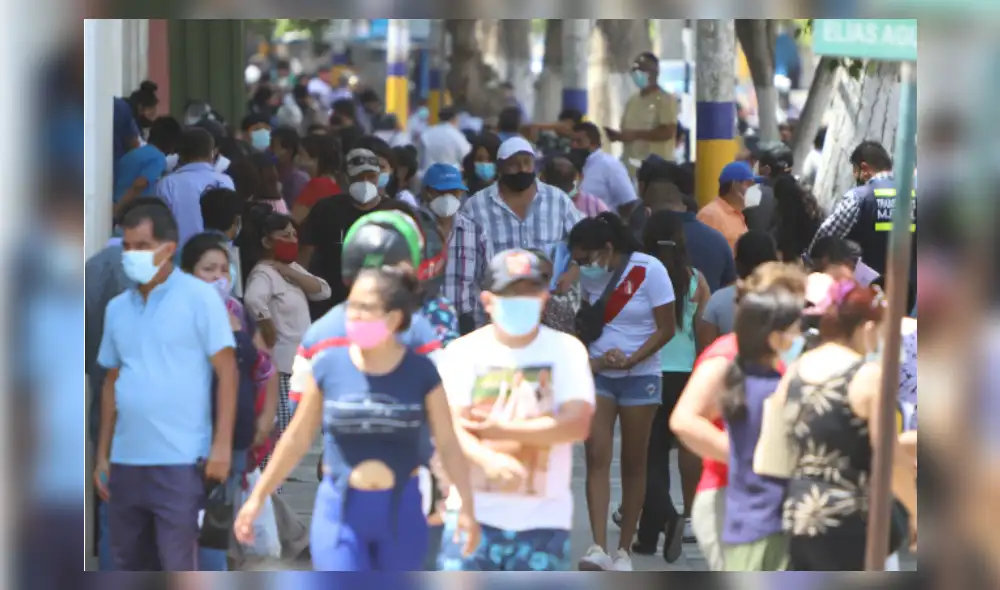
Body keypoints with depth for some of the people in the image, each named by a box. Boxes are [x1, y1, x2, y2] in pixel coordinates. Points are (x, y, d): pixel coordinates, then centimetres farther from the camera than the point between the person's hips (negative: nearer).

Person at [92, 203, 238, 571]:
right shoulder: (116, 308, 12)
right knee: (128, 566, 11)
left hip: (180, 461, -6)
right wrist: (102, 455, 14)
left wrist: (222, 445, -13)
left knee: (178, 570, -5)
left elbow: (227, 372, -6)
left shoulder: (198, 297, -3)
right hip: (126, 461, 6)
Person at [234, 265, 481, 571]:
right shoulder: (328, 366, -3)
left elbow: (448, 444, -4)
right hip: (340, 510, -1)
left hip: (401, 510, 1)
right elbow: (297, 439, 4)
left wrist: (467, 506, -11)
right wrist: (258, 497, 5)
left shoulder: (421, 372, -5)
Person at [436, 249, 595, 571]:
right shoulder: (463, 351, 2)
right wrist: (489, 460, -28)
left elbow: (578, 423, -9)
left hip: (543, 519, 0)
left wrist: (503, 431, -14)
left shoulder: (566, 350, 3)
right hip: (475, 514, 0)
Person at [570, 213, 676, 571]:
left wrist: (630, 360, -19)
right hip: (597, 375, 3)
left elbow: (667, 328, -10)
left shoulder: (649, 271, -12)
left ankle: (625, 550, 12)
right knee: (597, 459, -10)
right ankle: (598, 548, -17)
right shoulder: (590, 275, 1)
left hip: (640, 377, -3)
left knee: (633, 464, 4)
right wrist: (592, 359, -7)